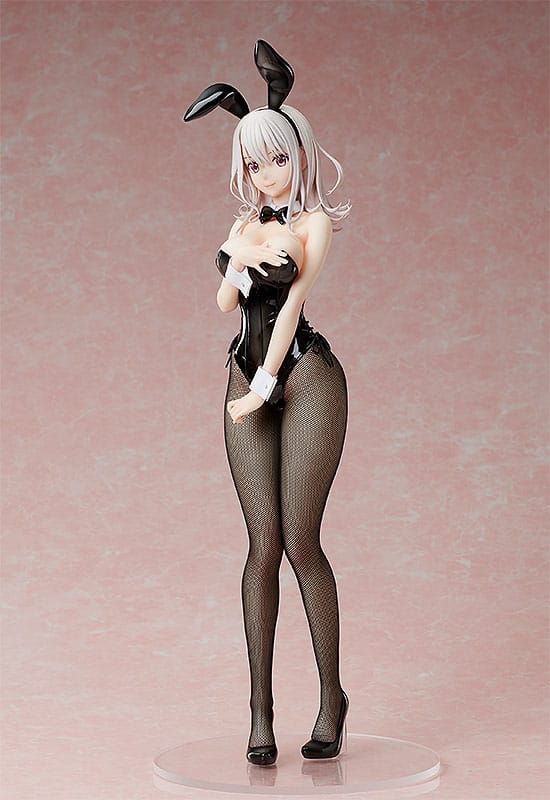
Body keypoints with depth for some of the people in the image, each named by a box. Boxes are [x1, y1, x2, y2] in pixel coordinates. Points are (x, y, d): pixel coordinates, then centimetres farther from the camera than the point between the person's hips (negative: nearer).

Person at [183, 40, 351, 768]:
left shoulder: (314, 221, -1)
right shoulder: (247, 223, 16)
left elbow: (294, 299, -8)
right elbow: (226, 302, 5)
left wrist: (267, 383, -13)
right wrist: (242, 260, -15)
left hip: (306, 379, -5)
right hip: (248, 380, 5)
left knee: (300, 542, -7)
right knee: (264, 544, -1)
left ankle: (332, 696, 10)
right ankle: (260, 709, 1)